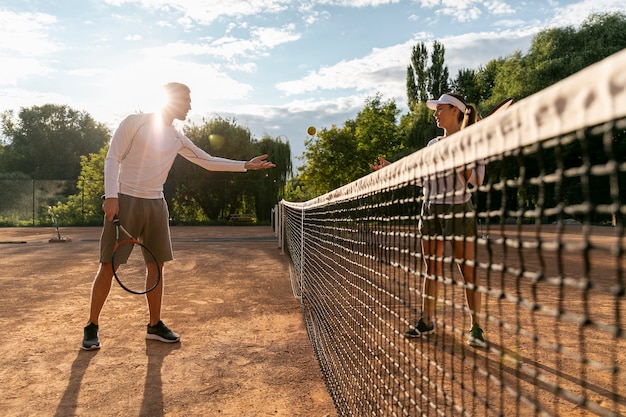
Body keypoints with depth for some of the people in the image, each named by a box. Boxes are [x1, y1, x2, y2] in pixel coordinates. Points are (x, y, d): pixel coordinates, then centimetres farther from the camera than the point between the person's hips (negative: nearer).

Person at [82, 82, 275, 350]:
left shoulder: (177, 139, 12)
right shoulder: (135, 122, -3)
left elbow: (209, 161, 15)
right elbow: (112, 159, -6)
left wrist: (245, 165, 8)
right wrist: (111, 195, -16)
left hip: (155, 205, 6)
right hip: (124, 201, -5)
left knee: (156, 266, 7)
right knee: (108, 266, -2)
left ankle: (155, 325, 20)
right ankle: (91, 327, 14)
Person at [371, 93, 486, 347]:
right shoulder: (433, 144, 15)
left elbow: (477, 179, -10)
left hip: (458, 210, -6)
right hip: (430, 210, 6)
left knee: (468, 270, -1)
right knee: (431, 269, 11)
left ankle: (476, 328, 10)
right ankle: (427, 321, 21)